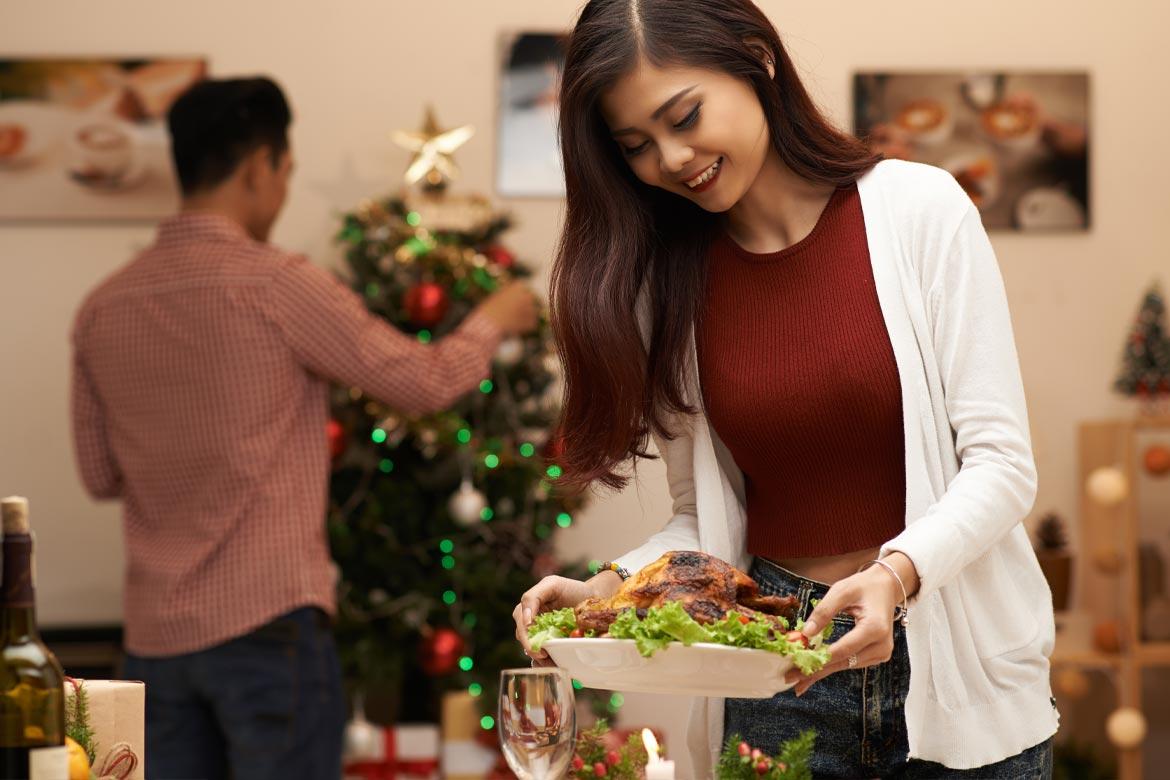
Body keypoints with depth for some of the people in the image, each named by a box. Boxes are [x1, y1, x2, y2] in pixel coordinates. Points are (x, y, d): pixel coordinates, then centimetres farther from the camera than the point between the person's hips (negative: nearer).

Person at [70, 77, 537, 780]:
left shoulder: (103, 308, 5)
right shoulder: (275, 284, -11)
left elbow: (100, 475, 14)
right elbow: (425, 383, -3)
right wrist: (494, 319, 16)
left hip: (156, 636, 6)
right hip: (267, 622, -5)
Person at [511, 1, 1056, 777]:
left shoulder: (918, 208, -8)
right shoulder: (668, 281, 2)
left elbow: (1000, 463, -11)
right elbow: (705, 517, 7)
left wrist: (895, 574, -27)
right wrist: (608, 587, -12)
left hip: (958, 660, -2)